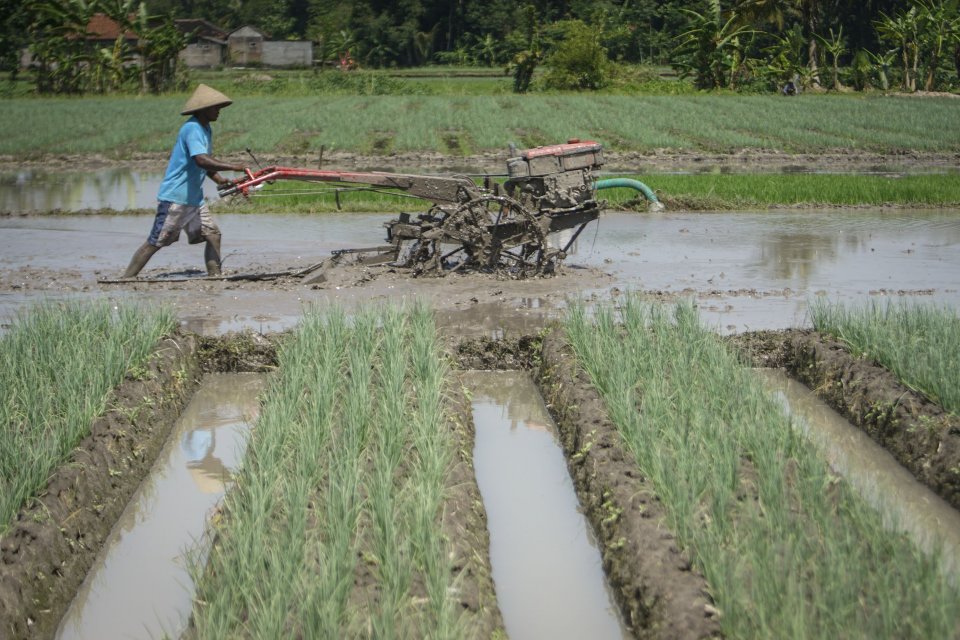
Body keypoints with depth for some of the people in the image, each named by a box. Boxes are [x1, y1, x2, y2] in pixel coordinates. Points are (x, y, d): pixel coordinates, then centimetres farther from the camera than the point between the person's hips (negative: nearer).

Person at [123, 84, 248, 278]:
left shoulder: (205, 129, 12)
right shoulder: (192, 129, -18)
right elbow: (201, 160, -32)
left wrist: (218, 179, 4)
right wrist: (232, 167, -30)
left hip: (194, 198, 9)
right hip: (175, 197, -9)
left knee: (213, 234, 2)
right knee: (155, 242, -6)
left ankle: (214, 276, 5)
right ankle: (126, 279, 0)